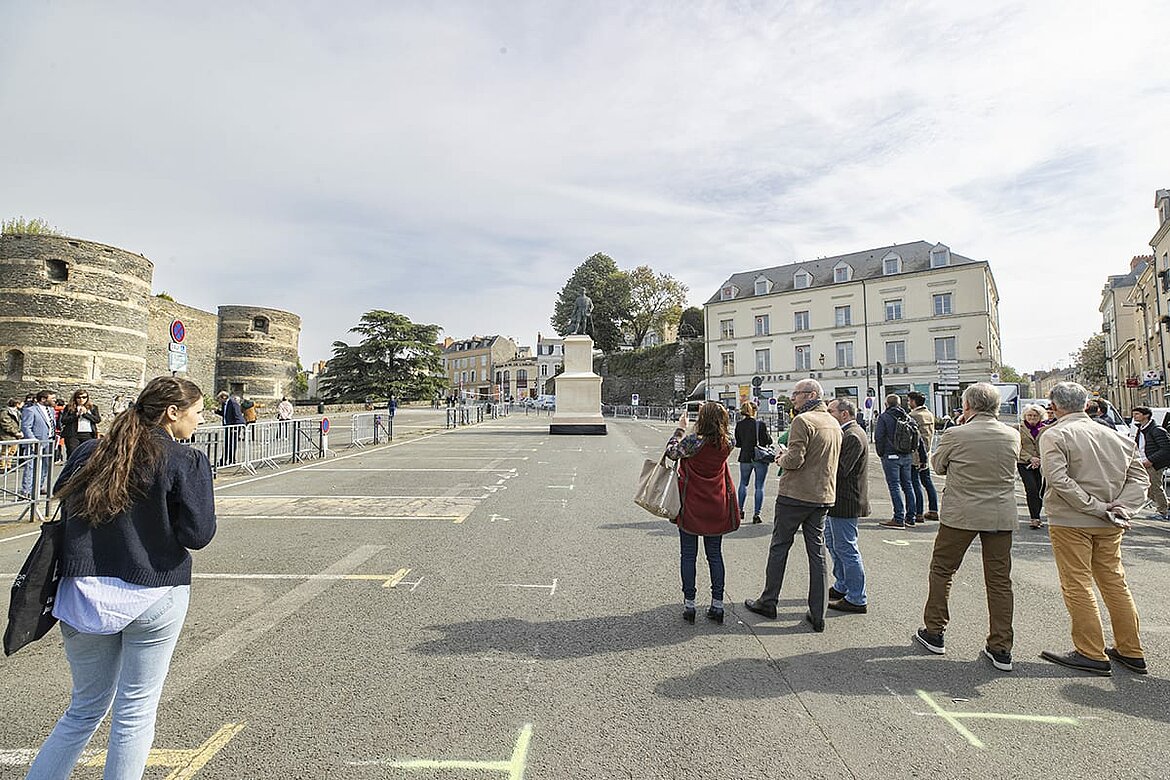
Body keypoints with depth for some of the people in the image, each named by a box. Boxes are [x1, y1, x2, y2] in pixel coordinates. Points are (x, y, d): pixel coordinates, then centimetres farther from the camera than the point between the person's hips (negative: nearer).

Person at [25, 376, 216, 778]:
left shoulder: (89, 452, 4)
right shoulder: (186, 461, -13)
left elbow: (63, 511, 12)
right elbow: (198, 534, -15)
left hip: (83, 595, 5)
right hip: (152, 597, -5)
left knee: (86, 707, 24)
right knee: (135, 711, 12)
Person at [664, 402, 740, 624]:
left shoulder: (693, 441, -20)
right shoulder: (727, 443, -6)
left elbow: (671, 452, -3)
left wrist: (680, 429, 6)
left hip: (691, 506, -4)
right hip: (716, 507, 4)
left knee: (688, 555, 7)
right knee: (715, 555, 14)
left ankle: (689, 603, 12)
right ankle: (717, 604, 17)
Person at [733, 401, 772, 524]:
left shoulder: (739, 425, -3)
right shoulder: (760, 424, -14)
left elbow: (737, 443, 3)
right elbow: (767, 441, -10)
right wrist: (769, 435, 10)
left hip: (745, 458, 3)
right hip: (760, 458, -3)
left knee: (743, 483, 21)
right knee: (759, 487, 6)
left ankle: (740, 510, 22)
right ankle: (756, 515, 6)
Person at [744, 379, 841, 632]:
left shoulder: (803, 420, -15)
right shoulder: (834, 424, 11)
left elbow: (795, 460, -23)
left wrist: (782, 459, -1)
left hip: (795, 495, -7)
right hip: (824, 497, 7)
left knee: (779, 547, 7)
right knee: (817, 553, 10)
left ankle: (768, 602, 19)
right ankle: (818, 615, 15)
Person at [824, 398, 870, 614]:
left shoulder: (852, 436, -19)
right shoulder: (846, 433, 13)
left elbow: (841, 469, -25)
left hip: (845, 502, -11)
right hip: (838, 500, 11)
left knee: (846, 549, -1)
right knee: (833, 542, 20)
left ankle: (856, 599, 10)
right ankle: (841, 587, 35)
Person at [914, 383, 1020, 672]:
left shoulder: (955, 435, -13)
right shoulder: (1013, 436, -1)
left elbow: (938, 465, 2)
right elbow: (1010, 466, 16)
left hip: (960, 515, -3)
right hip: (1002, 516, 4)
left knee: (942, 570, 12)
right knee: (999, 581, 11)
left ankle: (934, 633, 21)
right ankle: (1001, 649, 15)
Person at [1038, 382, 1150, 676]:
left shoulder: (1054, 435, -11)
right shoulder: (1113, 434, 8)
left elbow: (1059, 479, -22)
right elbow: (1139, 474, 7)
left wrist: (1097, 508, -15)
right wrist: (1120, 508, -2)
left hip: (1070, 521, -6)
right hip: (1110, 525, 7)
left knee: (1077, 586, 2)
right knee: (1115, 583, 16)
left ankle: (1092, 654, 8)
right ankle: (1131, 651, 25)